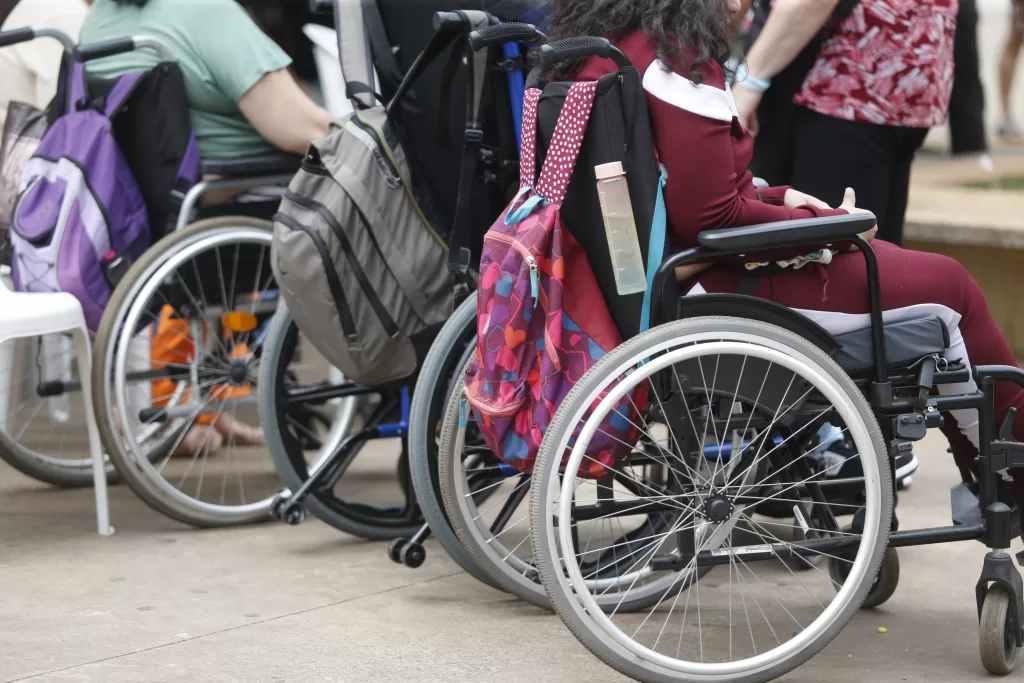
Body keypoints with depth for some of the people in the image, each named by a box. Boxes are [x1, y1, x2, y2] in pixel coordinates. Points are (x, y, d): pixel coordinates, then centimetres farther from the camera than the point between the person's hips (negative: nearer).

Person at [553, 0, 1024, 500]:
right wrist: (831, 224, -9)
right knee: (949, 287, 1)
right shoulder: (676, 59, -21)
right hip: (719, 287, -11)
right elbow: (711, 216, -22)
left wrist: (776, 197, 13)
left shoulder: (599, 49, 7)